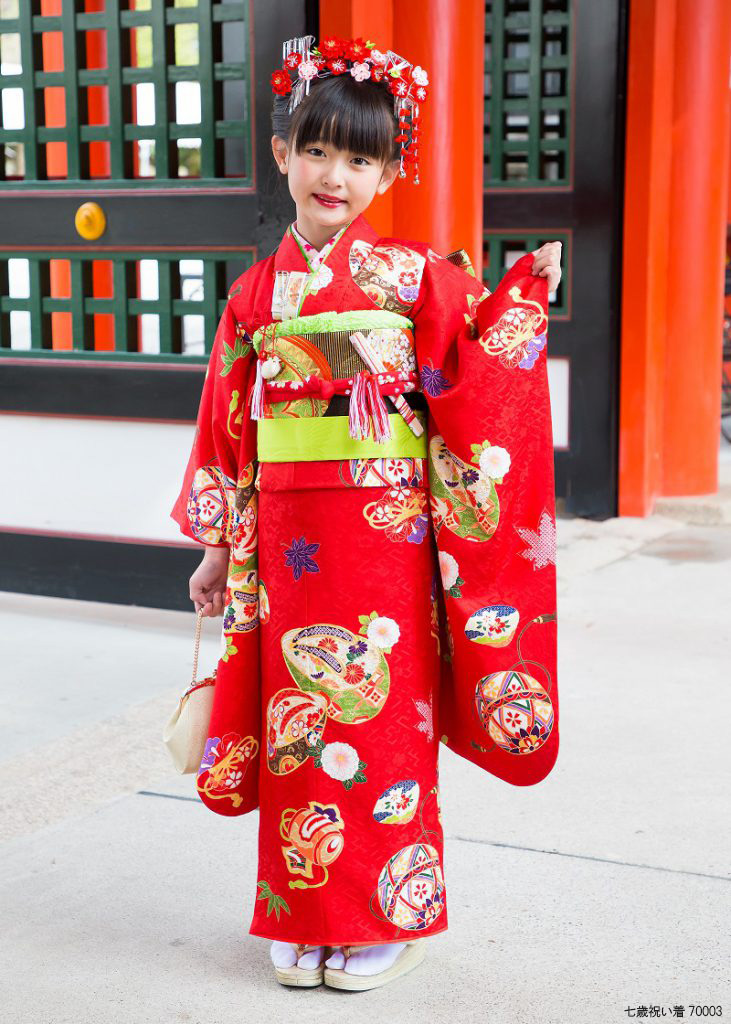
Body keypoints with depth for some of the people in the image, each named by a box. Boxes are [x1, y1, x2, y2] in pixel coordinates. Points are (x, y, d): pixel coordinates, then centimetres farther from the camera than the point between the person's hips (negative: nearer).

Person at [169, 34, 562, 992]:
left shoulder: (416, 274, 0)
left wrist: (519, 300, -15)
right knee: (299, 722, 9)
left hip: (389, 532, -3)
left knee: (385, 719, 4)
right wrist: (218, 545, 12)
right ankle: (304, 918, 25)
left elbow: (472, 385, -2)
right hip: (287, 541, 3)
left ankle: (388, 915, 21)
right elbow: (228, 422, 11)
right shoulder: (256, 291, 8)